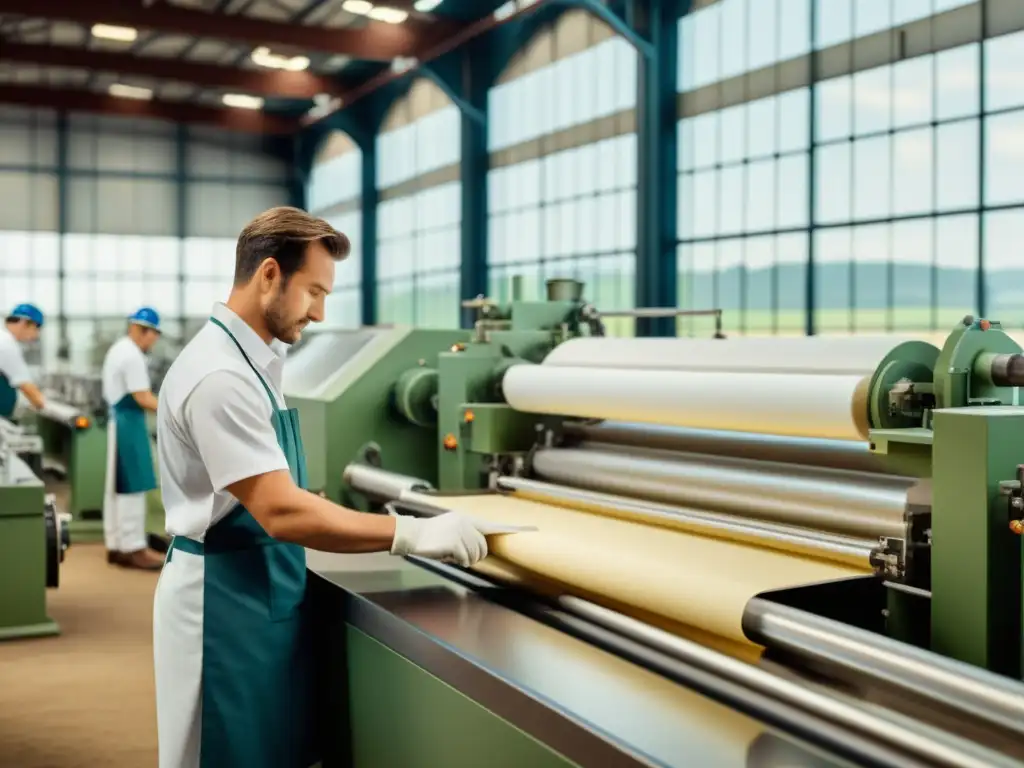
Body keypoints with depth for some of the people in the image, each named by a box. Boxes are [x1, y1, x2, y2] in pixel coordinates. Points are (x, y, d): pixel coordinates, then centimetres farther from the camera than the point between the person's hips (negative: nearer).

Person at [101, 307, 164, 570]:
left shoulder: (118, 349, 17)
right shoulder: (133, 356, -17)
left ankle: (117, 545, 18)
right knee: (132, 487, -8)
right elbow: (142, 398, -21)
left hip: (117, 420, 11)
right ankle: (133, 548, -5)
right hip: (128, 423, -11)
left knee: (117, 486, 12)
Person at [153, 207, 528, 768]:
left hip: (257, 594, 9)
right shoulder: (221, 375, -23)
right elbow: (280, 512, -28)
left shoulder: (249, 359, 8)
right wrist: (409, 534, -27)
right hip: (225, 601, -9)